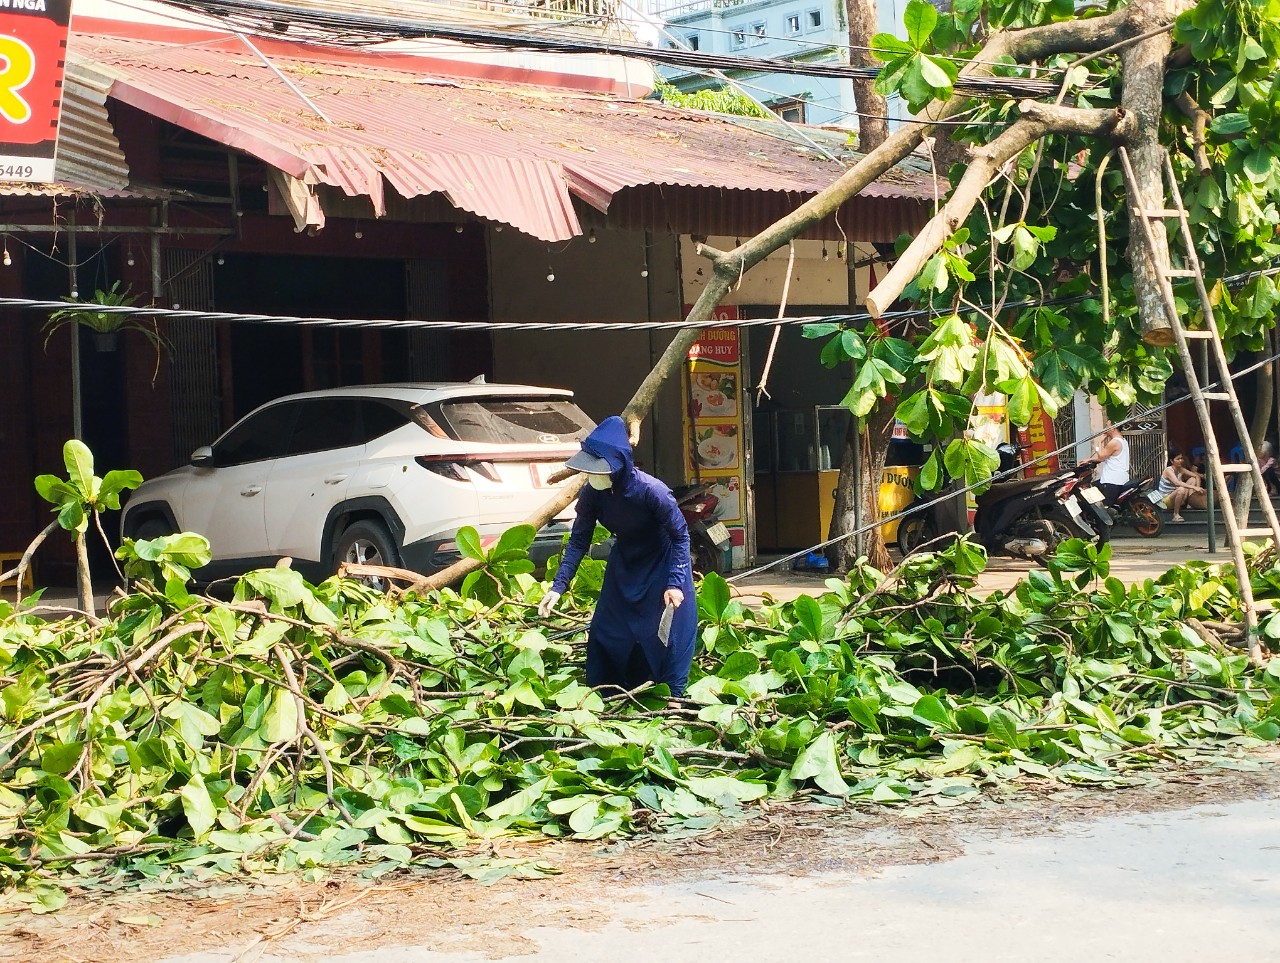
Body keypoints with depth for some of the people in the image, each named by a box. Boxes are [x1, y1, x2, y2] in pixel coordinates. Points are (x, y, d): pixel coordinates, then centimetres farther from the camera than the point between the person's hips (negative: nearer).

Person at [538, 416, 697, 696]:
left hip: (662, 564, -5)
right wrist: (558, 586, -17)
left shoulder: (651, 491, -34)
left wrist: (675, 583, -28)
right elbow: (578, 542, -10)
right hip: (624, 563, 5)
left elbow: (680, 535, -22)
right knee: (605, 631, 9)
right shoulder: (591, 495, -20)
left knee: (667, 633, -5)